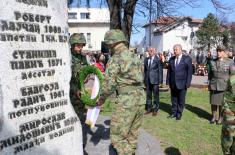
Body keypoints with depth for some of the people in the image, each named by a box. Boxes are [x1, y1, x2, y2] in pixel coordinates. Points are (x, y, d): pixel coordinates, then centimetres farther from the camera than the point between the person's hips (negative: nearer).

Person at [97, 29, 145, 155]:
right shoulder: (135, 57, 12)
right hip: (140, 99, 8)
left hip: (126, 101, -8)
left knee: (117, 137, 5)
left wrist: (101, 99, 5)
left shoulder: (115, 59, -11)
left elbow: (108, 84, -12)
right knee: (132, 135, 20)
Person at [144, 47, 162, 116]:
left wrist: (160, 80, -8)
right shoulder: (146, 59, 10)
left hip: (155, 80, -5)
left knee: (156, 96, 4)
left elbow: (160, 70, -5)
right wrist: (144, 79, 9)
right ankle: (149, 108, 24)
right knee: (148, 95, 12)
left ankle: (155, 110, 16)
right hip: (147, 80, 5)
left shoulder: (158, 60, -5)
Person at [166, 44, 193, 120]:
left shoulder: (187, 59, -5)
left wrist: (188, 83, -11)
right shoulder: (171, 59, 8)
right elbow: (169, 71, 10)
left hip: (182, 84, -3)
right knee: (174, 100, 12)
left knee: (181, 100, 8)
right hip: (173, 84, 4)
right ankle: (174, 113, 25)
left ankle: (179, 114, 21)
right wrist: (168, 81, 3)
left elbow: (190, 71, -6)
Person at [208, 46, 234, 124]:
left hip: (225, 86, -2)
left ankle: (220, 117, 20)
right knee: (213, 101, 6)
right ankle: (213, 117, 20)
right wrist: (209, 84, 6)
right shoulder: (212, 62, 4)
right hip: (213, 86, 3)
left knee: (222, 102, 5)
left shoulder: (230, 62, -4)